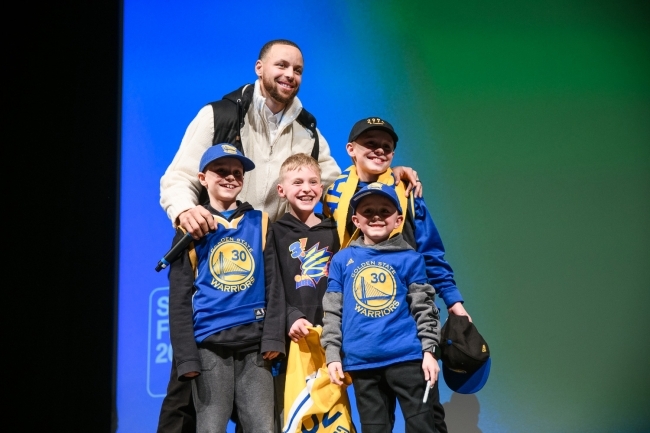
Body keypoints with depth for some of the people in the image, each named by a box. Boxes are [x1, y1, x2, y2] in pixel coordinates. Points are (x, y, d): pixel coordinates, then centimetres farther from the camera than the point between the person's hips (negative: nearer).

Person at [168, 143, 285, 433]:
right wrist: (186, 356, -6)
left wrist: (273, 336, -4)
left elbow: (273, 283, 9)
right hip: (209, 343, -1)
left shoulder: (260, 223, 12)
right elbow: (180, 297, 2)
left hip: (255, 341, 2)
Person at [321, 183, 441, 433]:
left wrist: (429, 350, -3)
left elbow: (424, 308, 4)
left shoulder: (410, 259, 3)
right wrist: (332, 353, 3)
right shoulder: (342, 260, 7)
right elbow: (332, 312, 8)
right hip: (361, 362, 2)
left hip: (406, 357, -1)